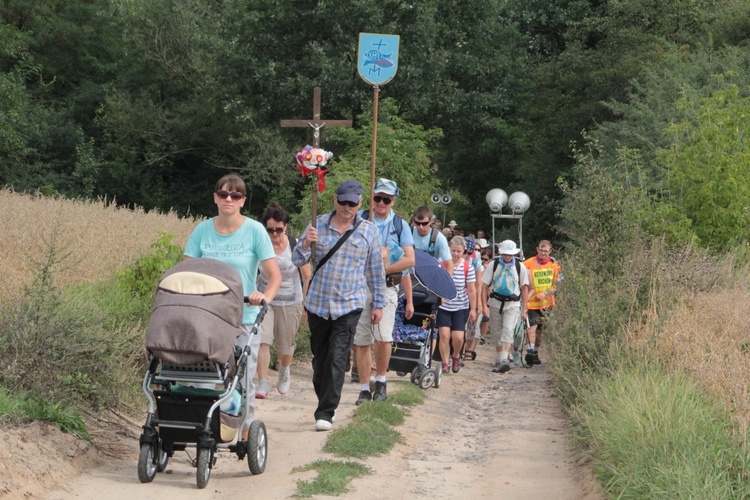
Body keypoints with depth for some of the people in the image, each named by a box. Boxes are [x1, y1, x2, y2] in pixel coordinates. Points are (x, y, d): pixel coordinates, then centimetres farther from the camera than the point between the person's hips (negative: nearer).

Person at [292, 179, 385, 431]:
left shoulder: (368, 230, 4)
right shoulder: (319, 224, 4)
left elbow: (376, 269, 10)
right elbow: (297, 261, 3)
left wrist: (378, 304, 9)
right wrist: (306, 244, -19)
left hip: (349, 305, -2)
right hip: (318, 303, 2)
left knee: (337, 359, -11)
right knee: (319, 358, 9)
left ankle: (326, 413, -11)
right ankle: (324, 402, 25)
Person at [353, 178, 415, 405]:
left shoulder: (400, 225, 7)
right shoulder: (360, 220, 5)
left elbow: (410, 260, -1)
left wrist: (383, 269, -11)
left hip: (387, 287, -1)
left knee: (383, 337, -17)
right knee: (361, 341, 2)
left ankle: (381, 380, 4)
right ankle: (364, 389, 11)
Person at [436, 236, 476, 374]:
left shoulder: (468, 267, -6)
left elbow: (471, 290, -2)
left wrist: (473, 309, -1)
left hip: (461, 307, -1)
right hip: (443, 306, 1)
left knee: (458, 337, -8)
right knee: (444, 335, -9)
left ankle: (456, 356, 24)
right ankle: (445, 363, 4)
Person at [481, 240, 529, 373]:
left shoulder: (520, 267, 0)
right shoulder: (493, 265, -1)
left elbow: (524, 288, 6)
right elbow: (485, 286, 1)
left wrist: (524, 310, 4)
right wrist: (484, 305, -7)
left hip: (513, 304, -2)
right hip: (495, 303, 2)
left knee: (508, 330, -20)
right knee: (497, 333, 8)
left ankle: (504, 360, -30)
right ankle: (499, 359, 24)